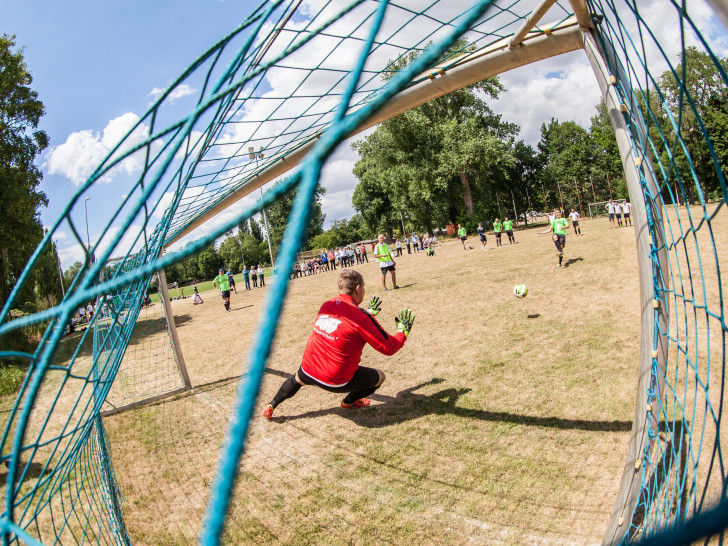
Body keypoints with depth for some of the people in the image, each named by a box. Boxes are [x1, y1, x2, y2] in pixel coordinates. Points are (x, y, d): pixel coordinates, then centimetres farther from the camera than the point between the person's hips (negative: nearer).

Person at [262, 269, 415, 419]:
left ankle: (270, 406, 44)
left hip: (308, 371, 6)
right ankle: (349, 402, 34)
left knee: (298, 378, 40)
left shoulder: (326, 305, -1)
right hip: (336, 381, -6)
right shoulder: (361, 317, -20)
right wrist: (403, 330, 3)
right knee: (379, 377, 15)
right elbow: (389, 348, -15)